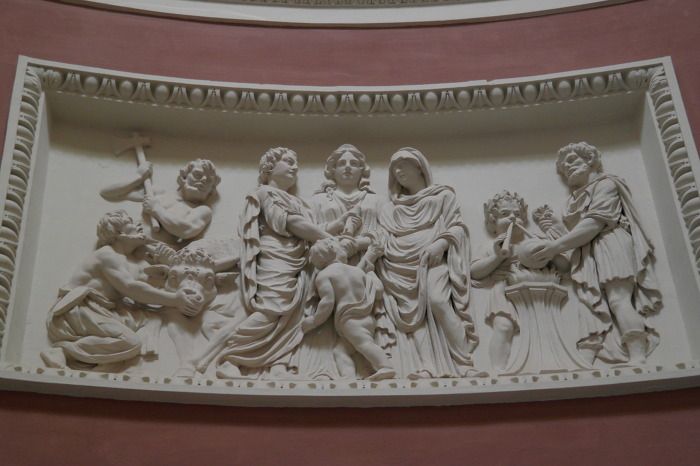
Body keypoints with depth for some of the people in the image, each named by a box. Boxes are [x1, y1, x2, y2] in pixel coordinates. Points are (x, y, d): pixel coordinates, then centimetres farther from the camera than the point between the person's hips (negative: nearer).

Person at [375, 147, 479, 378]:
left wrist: (440, 243, -12)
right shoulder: (391, 208, 29)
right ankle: (422, 368, -32)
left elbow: (458, 227, 7)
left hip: (431, 260, -3)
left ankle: (461, 361, -29)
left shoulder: (442, 195, 18)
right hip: (401, 266, 3)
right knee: (410, 313, -19)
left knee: (437, 301, -30)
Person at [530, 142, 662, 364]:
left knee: (618, 301, -26)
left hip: (610, 245, -5)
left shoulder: (605, 184, 11)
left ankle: (638, 360, -38)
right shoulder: (574, 200, 33)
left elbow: (595, 223, -6)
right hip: (587, 255, 5)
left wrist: (558, 245, -13)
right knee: (596, 310, -19)